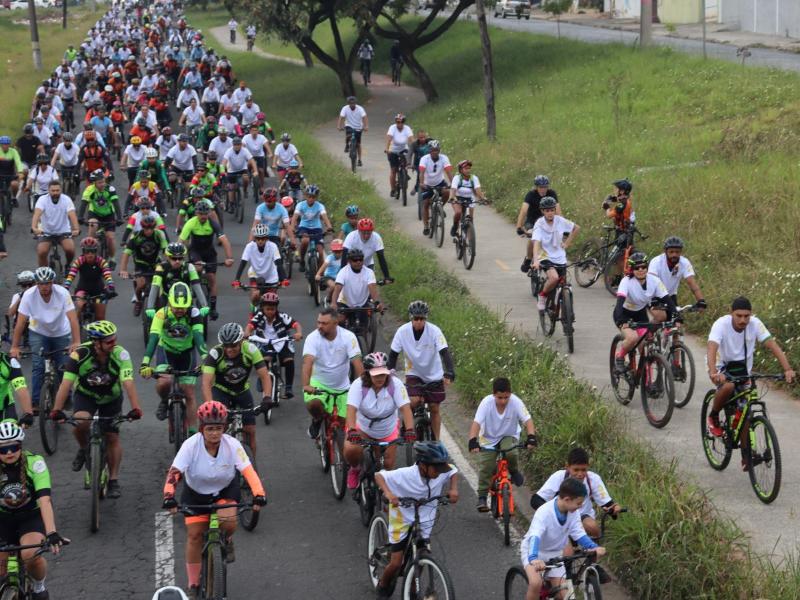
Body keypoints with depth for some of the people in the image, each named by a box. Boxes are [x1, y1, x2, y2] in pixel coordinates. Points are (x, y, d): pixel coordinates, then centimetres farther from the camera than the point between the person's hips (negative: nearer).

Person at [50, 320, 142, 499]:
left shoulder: (120, 355, -29)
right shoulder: (80, 354, -30)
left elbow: (128, 383, -38)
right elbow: (66, 383, -34)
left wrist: (135, 408, -50)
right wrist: (57, 410, -44)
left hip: (111, 398, 1)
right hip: (85, 395, -1)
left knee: (112, 437, -2)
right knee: (81, 422, -29)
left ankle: (113, 480, 14)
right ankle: (83, 450, 2)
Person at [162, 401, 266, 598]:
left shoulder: (232, 445, -25)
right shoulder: (191, 445, -27)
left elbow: (249, 471, -32)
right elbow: (174, 472, -33)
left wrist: (259, 495, -47)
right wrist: (169, 497, -49)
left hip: (226, 491, 0)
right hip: (196, 494, 0)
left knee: (228, 522, -28)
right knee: (194, 535, -3)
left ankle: (227, 541, 10)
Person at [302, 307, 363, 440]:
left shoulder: (348, 337, -16)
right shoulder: (313, 338, -18)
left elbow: (357, 363, -23)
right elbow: (308, 362, -31)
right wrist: (306, 385, -46)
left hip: (342, 387, 1)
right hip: (318, 384, -1)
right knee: (313, 405, -33)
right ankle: (317, 421, 3)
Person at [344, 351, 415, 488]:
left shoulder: (395, 384, -23)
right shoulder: (358, 385, -25)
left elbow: (405, 408, -31)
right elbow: (351, 409, -36)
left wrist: (410, 430, -46)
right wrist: (352, 431, -52)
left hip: (388, 430, 1)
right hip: (362, 427, -1)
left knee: (388, 465, -3)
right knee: (350, 451, -26)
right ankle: (355, 469, 11)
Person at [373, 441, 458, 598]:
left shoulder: (441, 473, -17)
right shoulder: (405, 475, -29)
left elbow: (453, 471, 4)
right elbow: (379, 476, -23)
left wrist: (454, 489, -13)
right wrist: (388, 494, -40)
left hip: (424, 522, 3)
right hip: (402, 520, -3)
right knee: (396, 563, -1)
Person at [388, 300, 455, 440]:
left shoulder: (434, 331, -22)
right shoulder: (402, 331, -19)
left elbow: (445, 353, -28)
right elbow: (393, 354, -11)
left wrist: (449, 374, -41)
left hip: (434, 375, 0)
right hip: (414, 373, 0)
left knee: (434, 408, 4)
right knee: (415, 401, -22)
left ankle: (436, 441, 17)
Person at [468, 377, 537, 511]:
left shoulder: (515, 402, -23)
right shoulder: (487, 402, -25)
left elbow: (527, 420, -26)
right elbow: (476, 423, -31)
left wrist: (531, 437, -44)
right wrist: (473, 441, -46)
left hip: (509, 436, 0)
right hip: (488, 439, 0)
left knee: (510, 453, -30)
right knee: (486, 468, -11)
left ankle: (514, 471, 2)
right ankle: (482, 497, 4)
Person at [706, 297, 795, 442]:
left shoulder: (755, 324, -18)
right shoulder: (721, 324, -26)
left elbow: (773, 345, -22)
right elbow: (712, 349, -38)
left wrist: (787, 369, -37)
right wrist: (713, 373, -57)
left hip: (743, 369, 3)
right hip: (722, 367, -3)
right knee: (728, 386, -35)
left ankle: (746, 452, 9)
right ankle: (713, 417, -7)